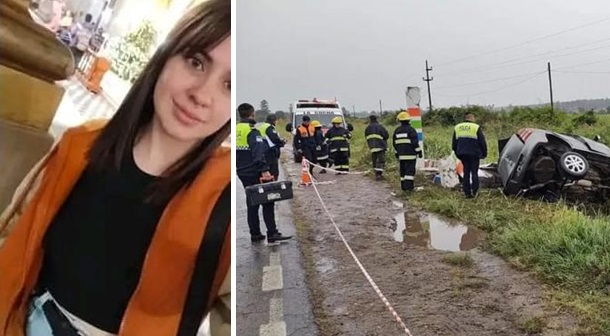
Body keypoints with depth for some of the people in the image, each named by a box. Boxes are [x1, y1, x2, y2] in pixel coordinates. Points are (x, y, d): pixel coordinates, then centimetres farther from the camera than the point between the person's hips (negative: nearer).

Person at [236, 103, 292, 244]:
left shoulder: (236, 129, 10)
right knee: (267, 202, -1)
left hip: (243, 173, 8)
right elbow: (258, 152, -27)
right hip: (255, 173, -8)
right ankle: (272, 234, -2)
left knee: (252, 203, 14)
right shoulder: (252, 130, -15)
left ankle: (255, 234, 17)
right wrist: (264, 170, -31)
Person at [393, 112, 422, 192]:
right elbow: (415, 142, -12)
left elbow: (394, 143, 15)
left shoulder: (397, 131, 9)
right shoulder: (411, 130, -9)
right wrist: (419, 152, -4)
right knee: (410, 170, -5)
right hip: (410, 154, -5)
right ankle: (409, 186, -12)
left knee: (403, 170, 10)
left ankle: (404, 187, 13)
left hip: (401, 154, 5)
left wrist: (396, 153, 24)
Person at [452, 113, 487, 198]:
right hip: (474, 154, -4)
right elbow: (482, 142, -4)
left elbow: (454, 143, 16)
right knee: (474, 172, 4)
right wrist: (484, 153, 6)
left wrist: (457, 153, 25)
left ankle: (467, 193, 11)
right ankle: (474, 192, 1)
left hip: (462, 154, 4)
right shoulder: (476, 127, -5)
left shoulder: (457, 127, 10)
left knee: (466, 172, 11)